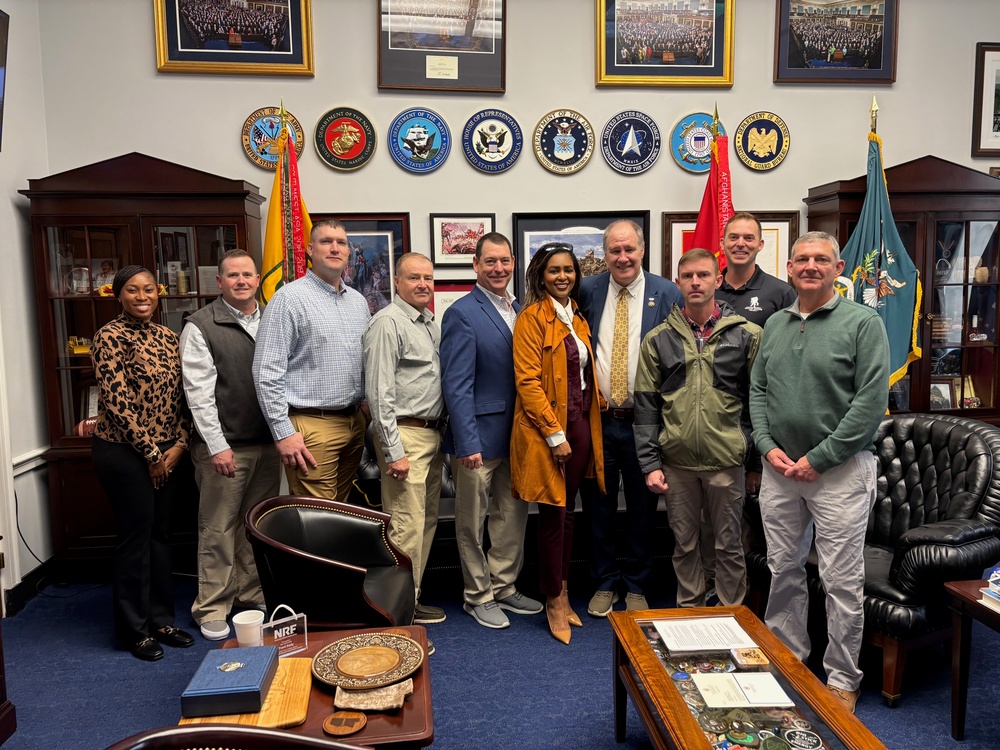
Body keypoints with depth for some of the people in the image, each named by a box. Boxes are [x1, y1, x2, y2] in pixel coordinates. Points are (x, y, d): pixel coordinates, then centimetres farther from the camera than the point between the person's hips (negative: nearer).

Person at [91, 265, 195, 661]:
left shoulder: (167, 336, 9)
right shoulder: (110, 337, -10)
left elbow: (180, 395, 9)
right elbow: (117, 403, -16)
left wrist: (178, 444, -2)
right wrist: (151, 453, -13)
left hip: (166, 452, 6)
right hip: (124, 451, -6)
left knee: (160, 533, 12)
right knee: (136, 536, 1)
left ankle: (160, 619, 25)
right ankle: (133, 629, 17)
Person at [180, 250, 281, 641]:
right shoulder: (201, 327, -5)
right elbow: (199, 393, -9)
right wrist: (218, 446, -13)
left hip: (269, 443, 5)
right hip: (225, 446, -4)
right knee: (218, 529, 3)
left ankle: (253, 594, 28)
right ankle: (212, 608, 17)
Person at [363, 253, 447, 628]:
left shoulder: (431, 323, 14)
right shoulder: (387, 323, -12)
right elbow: (379, 393, -17)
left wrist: (441, 431, 15)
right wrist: (393, 451, -19)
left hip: (432, 433, 9)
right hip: (405, 433, -9)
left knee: (427, 520, 15)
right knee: (406, 526, -6)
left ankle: (412, 596, 28)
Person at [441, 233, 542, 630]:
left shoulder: (520, 310, 9)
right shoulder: (462, 314, -12)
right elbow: (457, 385, -16)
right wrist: (468, 443, -19)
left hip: (516, 434, 7)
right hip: (479, 436, -7)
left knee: (513, 515, 16)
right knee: (472, 521, 9)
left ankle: (504, 587, 32)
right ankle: (478, 595, 25)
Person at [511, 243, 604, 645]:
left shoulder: (578, 319, 14)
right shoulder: (532, 318, -9)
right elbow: (528, 381, -15)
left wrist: (591, 415, 7)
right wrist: (555, 434, -18)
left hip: (580, 424, 7)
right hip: (546, 428, -7)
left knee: (567, 512, 14)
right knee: (553, 514, 1)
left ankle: (562, 593, 27)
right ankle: (554, 600, 17)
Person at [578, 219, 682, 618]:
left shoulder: (667, 294, -2)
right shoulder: (586, 290, 3)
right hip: (596, 418, 1)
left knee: (642, 506, 12)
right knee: (598, 504, 11)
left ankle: (636, 587, 30)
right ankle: (604, 583, 29)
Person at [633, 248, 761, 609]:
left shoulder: (746, 334, 1)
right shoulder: (658, 340, 3)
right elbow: (646, 406, 3)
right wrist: (650, 462, -2)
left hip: (726, 460, -1)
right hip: (677, 461, 2)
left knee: (729, 545, 10)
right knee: (685, 544, 14)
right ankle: (689, 613, 30)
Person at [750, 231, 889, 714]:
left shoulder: (863, 323, -6)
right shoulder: (775, 325, 11)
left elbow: (872, 401, -13)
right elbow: (757, 390, 12)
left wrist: (818, 458, -15)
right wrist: (768, 446, -3)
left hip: (839, 470, -5)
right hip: (779, 468, 5)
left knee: (843, 581, 2)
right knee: (783, 570, 14)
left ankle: (842, 679, 19)